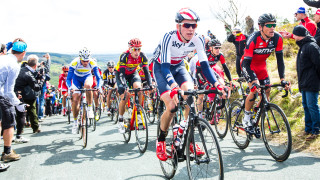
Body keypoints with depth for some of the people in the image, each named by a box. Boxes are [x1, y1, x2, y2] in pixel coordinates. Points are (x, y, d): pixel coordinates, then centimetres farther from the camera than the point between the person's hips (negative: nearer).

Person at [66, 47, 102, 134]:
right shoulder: (74, 63, -31)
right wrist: (70, 87, -47)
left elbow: (98, 77, -24)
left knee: (87, 86, -38)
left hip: (87, 77, 0)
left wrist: (98, 86, -42)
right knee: (75, 100, -9)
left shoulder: (92, 63, -29)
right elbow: (68, 79, -28)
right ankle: (75, 122, 9)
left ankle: (90, 108, -21)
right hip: (77, 78, 1)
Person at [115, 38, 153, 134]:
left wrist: (150, 84, -38)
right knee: (124, 96, -16)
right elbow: (122, 73, -36)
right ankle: (120, 120, 1)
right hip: (121, 73, -3)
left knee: (138, 88, -27)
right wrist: (124, 87, -49)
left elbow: (146, 71, -23)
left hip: (133, 73, 3)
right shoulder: (124, 56, -32)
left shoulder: (142, 56, -23)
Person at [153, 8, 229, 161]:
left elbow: (204, 64, -22)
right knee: (171, 106, -21)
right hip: (161, 68, -4)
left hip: (178, 67, 4)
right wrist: (174, 87, -59)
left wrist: (217, 84, -38)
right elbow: (165, 66, -41)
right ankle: (161, 140, 5)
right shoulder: (169, 38, -33)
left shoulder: (197, 40, -21)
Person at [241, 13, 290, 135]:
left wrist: (282, 79, -20)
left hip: (261, 66, 5)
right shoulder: (253, 39, -33)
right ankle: (246, 119, -5)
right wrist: (254, 82, -46)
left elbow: (280, 60, -13)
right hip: (248, 65, -5)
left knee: (267, 91, -1)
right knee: (254, 90, -23)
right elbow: (246, 63, -35)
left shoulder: (277, 38, -20)